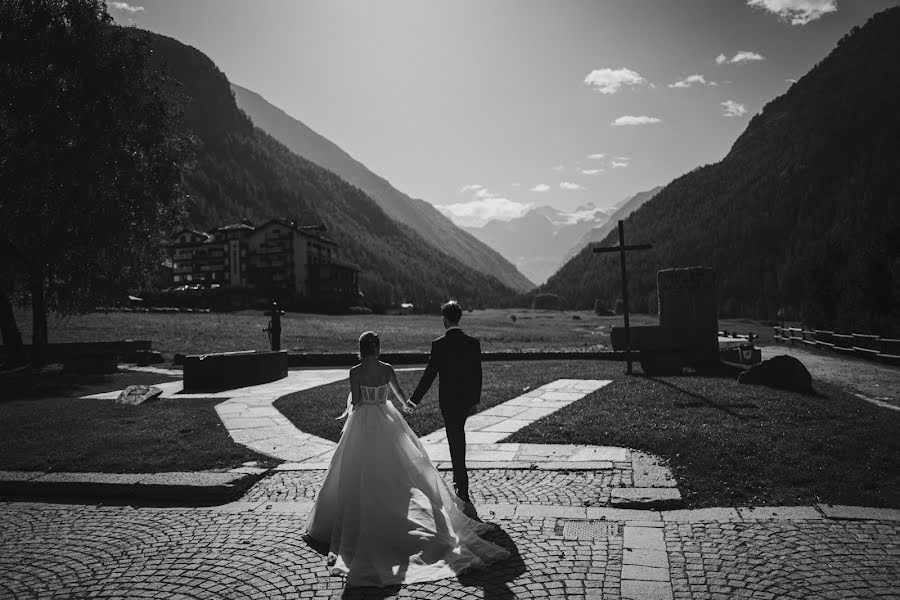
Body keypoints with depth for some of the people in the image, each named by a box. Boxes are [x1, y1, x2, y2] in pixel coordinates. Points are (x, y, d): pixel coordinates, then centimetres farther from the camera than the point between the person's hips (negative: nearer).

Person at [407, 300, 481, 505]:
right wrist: (475, 400, 12)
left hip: (448, 399, -4)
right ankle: (459, 477, 39)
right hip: (467, 399, 5)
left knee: (456, 442, 2)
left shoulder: (439, 344, -14)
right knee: (459, 436, 25)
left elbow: (429, 375, -13)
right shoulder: (473, 342, -3)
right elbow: (477, 373, 2)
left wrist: (414, 400, -4)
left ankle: (464, 493, 4)